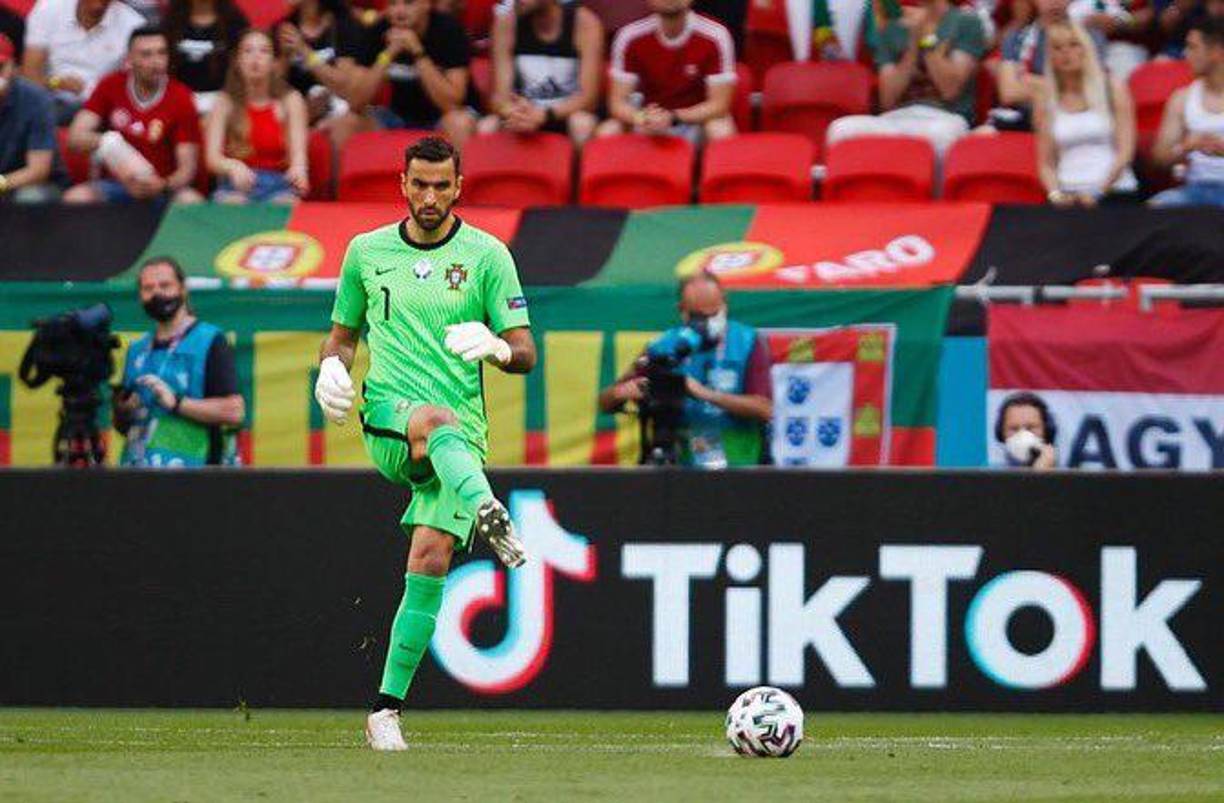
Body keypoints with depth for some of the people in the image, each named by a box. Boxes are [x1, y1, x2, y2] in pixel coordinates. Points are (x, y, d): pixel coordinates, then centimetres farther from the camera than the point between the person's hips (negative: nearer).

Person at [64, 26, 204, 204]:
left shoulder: (180, 98, -3)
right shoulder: (111, 86, 2)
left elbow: (187, 169, -4)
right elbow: (75, 138, -3)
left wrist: (162, 185, -27)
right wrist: (104, 141, -26)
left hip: (163, 186, -1)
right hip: (115, 183, 1)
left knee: (192, 202, -34)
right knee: (76, 198, -30)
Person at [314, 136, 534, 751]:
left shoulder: (486, 256, 5)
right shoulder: (366, 251, 13)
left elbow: (525, 353, 2)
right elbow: (342, 334, 24)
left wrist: (495, 346, -21)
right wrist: (332, 367, 1)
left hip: (461, 435, 1)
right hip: (388, 421, 0)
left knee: (430, 561, -13)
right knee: (439, 421, -37)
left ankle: (387, 710, -6)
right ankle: (487, 515, -70)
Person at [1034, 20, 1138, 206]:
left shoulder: (1113, 90, 7)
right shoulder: (1046, 103, 12)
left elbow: (1125, 151, 0)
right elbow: (1046, 164, 10)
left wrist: (1099, 190, -12)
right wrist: (1056, 194, -11)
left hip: (1114, 191, -1)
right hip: (1069, 195, 1)